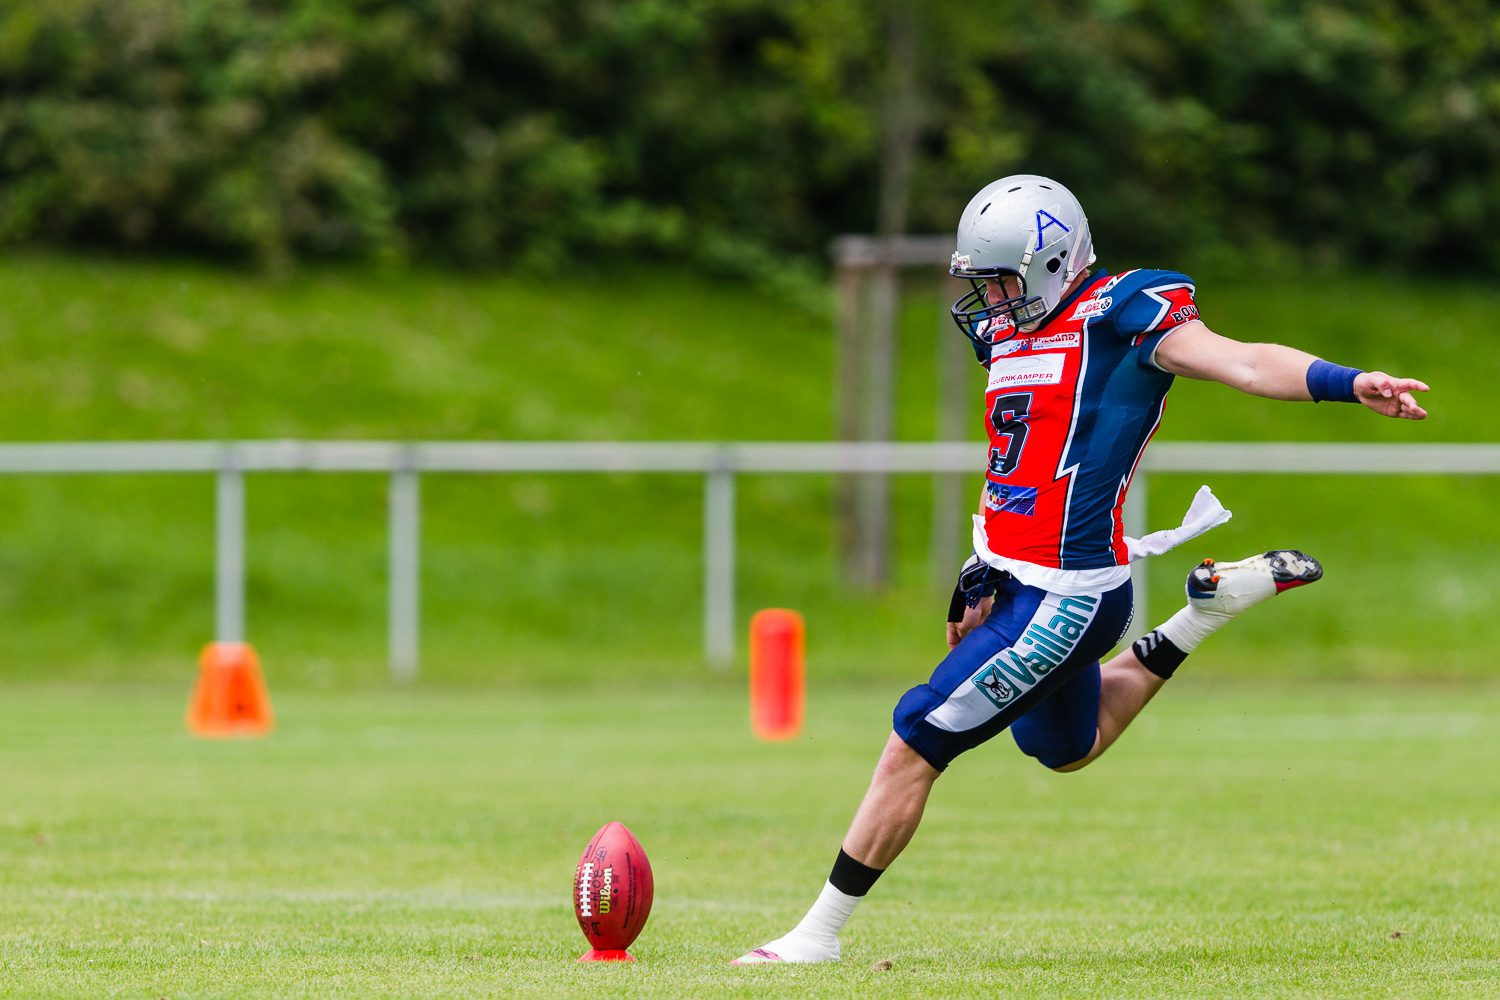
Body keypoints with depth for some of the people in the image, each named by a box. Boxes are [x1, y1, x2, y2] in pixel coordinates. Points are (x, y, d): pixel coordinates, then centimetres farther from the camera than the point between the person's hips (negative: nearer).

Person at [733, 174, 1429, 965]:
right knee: (1064, 748, 30)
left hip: (1064, 598, -10)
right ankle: (1211, 608, 32)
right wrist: (982, 575, 18)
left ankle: (819, 933, 2)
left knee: (914, 744, -8)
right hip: (1021, 583, 10)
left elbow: (1244, 364, -20)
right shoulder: (1008, 335, 13)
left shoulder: (1117, 316, -12)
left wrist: (1348, 384, -35)